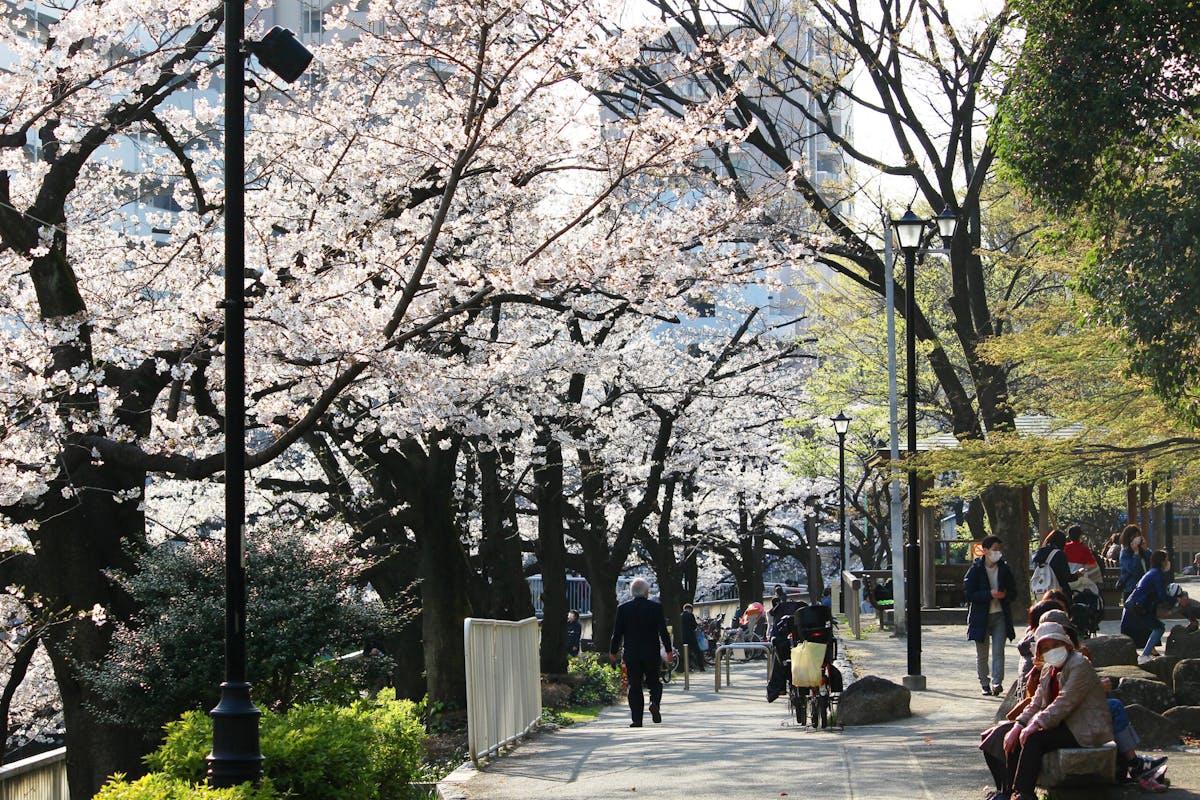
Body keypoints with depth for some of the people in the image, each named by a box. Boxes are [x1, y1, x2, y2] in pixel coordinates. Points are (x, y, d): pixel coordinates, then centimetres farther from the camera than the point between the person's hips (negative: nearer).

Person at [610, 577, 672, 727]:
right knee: (654, 682, 14)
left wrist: (613, 652, 10)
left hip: (631, 654, 1)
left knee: (634, 686, 6)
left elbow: (617, 632, 1)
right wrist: (668, 650, 5)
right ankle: (654, 702, -15)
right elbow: (663, 631, -4)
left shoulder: (623, 608, -2)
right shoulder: (656, 607, -4)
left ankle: (637, 720, 1)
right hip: (652, 653, -1)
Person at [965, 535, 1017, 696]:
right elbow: (969, 593, -11)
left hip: (1000, 616, 2)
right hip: (981, 616, -2)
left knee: (998, 651, -9)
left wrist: (1005, 594, -13)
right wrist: (990, 594, -22)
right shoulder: (975, 569, -6)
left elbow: (1013, 590, 10)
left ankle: (997, 682, -13)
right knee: (982, 654, 7)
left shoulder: (1004, 569, 5)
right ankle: (985, 684, 17)